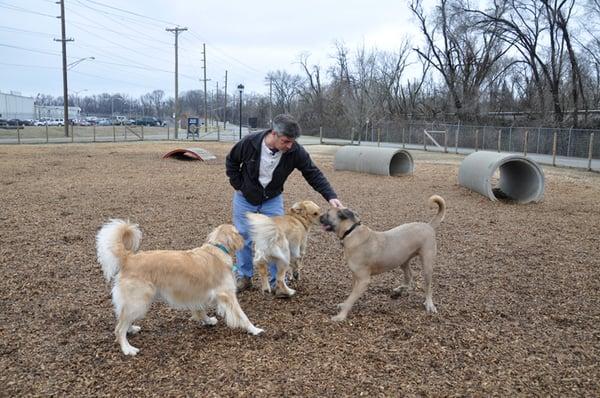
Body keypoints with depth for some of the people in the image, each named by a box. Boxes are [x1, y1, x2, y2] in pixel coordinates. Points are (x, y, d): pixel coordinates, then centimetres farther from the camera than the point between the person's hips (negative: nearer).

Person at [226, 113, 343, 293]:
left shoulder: (296, 151, -24)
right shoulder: (249, 143, -26)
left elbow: (314, 174, -17)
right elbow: (231, 162, -6)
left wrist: (330, 196, -27)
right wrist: (238, 186, -8)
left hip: (272, 200, 0)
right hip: (245, 199, 0)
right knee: (243, 238, 6)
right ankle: (244, 277, 24)